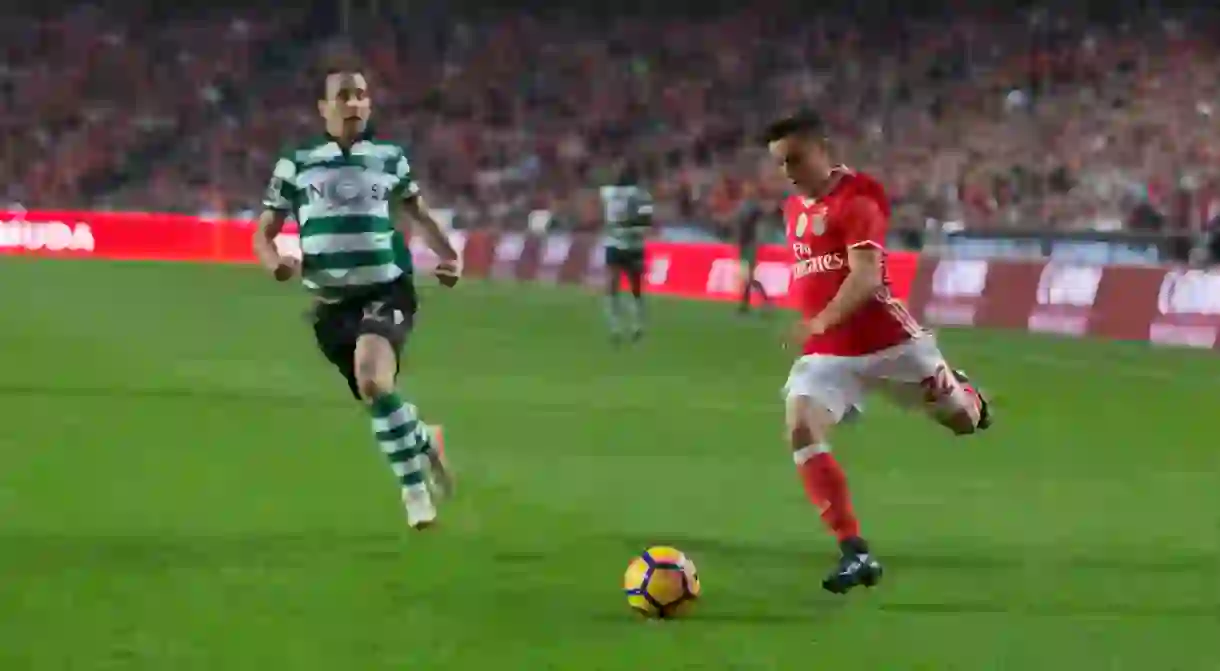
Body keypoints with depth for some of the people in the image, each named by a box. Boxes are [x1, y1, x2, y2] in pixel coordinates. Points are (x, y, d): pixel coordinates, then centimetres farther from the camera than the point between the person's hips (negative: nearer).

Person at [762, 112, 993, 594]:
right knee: (801, 431, -20)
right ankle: (856, 554, -20)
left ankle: (965, 397, 52)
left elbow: (865, 275, -27)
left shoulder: (856, 200, -15)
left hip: (888, 340, -5)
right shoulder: (794, 209, 10)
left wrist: (821, 321, -40)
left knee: (963, 422, 10)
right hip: (828, 351, 5)